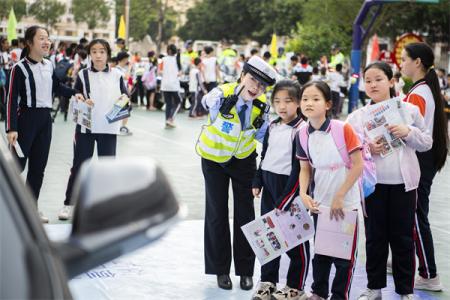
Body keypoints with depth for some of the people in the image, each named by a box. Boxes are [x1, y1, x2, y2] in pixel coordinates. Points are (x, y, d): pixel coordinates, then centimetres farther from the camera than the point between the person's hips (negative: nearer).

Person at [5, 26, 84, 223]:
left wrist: (74, 93, 14)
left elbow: (56, 86, 28)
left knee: (38, 166, 11)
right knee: (17, 165, -6)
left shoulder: (49, 65, 8)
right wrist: (11, 129, -19)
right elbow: (12, 99, -14)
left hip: (45, 118, 7)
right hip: (26, 118, -7)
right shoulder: (20, 68, -13)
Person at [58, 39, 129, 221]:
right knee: (79, 166, 3)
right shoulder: (83, 75, 2)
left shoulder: (117, 75, 3)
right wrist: (82, 103, -17)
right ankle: (69, 204, 11)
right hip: (85, 127, 0)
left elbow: (126, 96, 5)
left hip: (109, 128, 1)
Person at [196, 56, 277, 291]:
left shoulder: (262, 106, -16)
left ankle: (245, 270, 15)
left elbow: (263, 137, -7)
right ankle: (220, 269, 17)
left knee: (245, 214, 3)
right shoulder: (220, 95, -26)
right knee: (217, 214, 3)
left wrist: (262, 123, -23)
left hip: (244, 158, 2)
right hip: (214, 157, -2)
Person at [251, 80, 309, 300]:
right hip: (269, 184, 7)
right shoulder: (272, 127, 10)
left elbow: (300, 166, -16)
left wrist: (286, 197, -16)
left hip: (289, 185, -7)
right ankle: (267, 281, 25)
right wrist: (257, 182, 15)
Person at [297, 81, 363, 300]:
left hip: (346, 203, -4)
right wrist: (303, 194, -9)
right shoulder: (302, 135, -4)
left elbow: (358, 165, -15)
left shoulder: (343, 129, -18)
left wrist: (339, 197, -15)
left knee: (344, 255, 5)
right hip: (320, 203, 4)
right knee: (321, 251, 18)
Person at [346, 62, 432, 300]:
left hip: (403, 184, 0)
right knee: (375, 237, 10)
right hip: (372, 184, 0)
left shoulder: (409, 110, 3)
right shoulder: (357, 117, 2)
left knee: (403, 238, 6)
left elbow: (427, 143, 6)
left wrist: (408, 132, -12)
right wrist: (367, 149, -17)